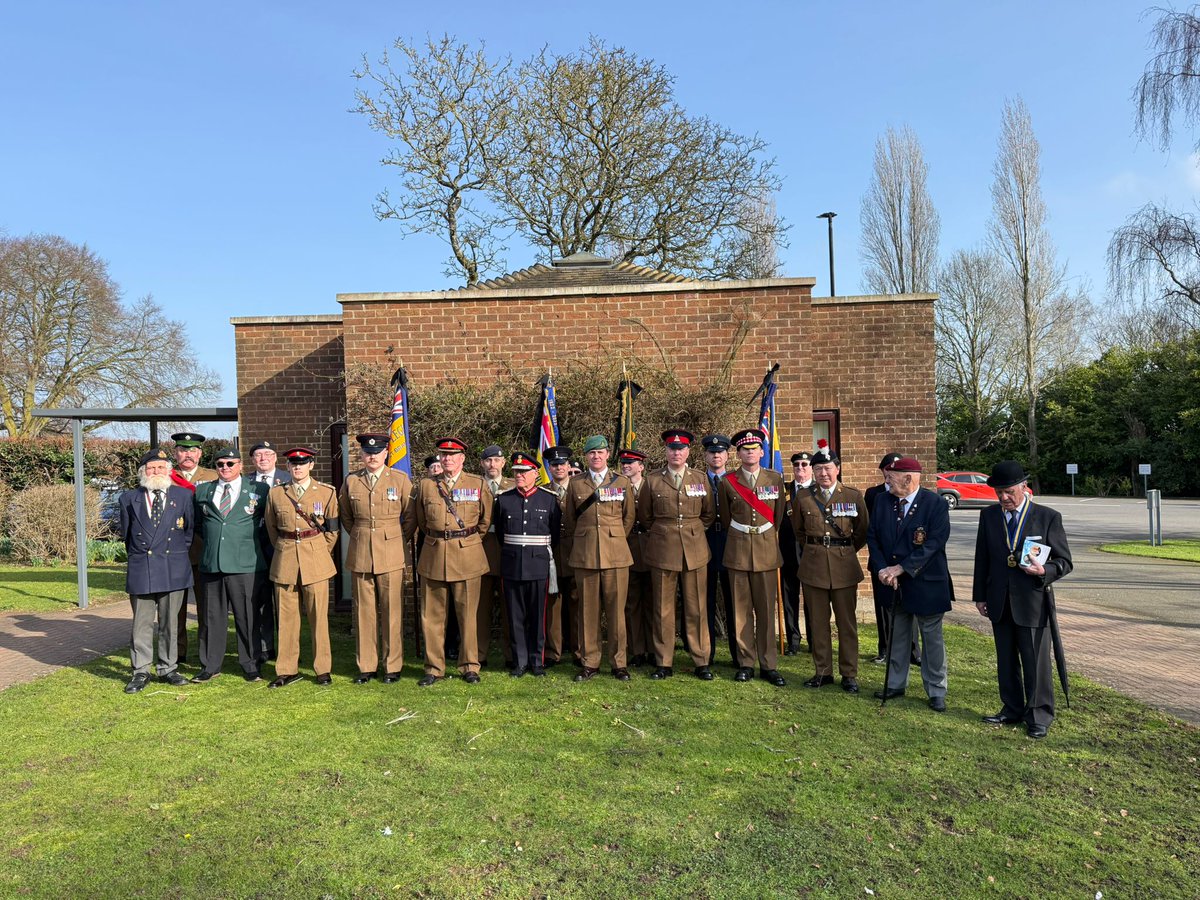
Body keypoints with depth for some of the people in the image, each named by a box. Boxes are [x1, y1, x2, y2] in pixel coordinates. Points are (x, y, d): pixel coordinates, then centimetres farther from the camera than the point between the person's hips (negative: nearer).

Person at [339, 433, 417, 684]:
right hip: (360, 554, 2)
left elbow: (411, 516, 5)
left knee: (392, 611, 1)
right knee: (363, 611, 7)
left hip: (392, 553, -2)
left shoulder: (400, 479, 0)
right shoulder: (351, 481, 6)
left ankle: (392, 666, 12)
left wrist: (399, 541, 7)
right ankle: (366, 666, 18)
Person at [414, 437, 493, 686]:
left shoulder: (478, 484, 2)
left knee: (468, 615, 4)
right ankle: (434, 668, 16)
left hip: (468, 556, -1)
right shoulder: (426, 485, 6)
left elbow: (486, 520, 11)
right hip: (434, 556, 2)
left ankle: (470, 667, 16)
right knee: (432, 616, 5)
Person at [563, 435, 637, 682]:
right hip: (584, 554, 1)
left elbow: (629, 516, 12)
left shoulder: (622, 482, 5)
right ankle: (590, 663, 14)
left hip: (615, 553, -1)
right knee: (588, 609, 4)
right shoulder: (575, 483, 7)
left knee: (616, 609, 1)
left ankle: (619, 663, 12)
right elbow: (569, 520, 15)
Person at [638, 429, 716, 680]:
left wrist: (694, 532, 11)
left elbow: (709, 513, 15)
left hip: (695, 550, 1)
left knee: (696, 609, 4)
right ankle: (664, 663, 13)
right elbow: (644, 516, 12)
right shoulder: (652, 480, 2)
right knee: (663, 609, 4)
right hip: (662, 551, -1)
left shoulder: (701, 479, 6)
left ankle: (701, 662, 14)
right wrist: (660, 533, 11)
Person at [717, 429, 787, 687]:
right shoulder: (727, 481, 0)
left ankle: (768, 665, 11)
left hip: (767, 549, 0)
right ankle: (745, 663, 13)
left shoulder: (775, 479, 3)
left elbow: (778, 514, 14)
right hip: (738, 550, 0)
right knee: (741, 609, 4)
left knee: (767, 609, 3)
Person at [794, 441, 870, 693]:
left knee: (847, 622, 4)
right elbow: (798, 529, 18)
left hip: (844, 566, -1)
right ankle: (822, 672, 19)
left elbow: (862, 531, 9)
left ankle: (849, 674, 15)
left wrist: (845, 550, 11)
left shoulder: (853, 496, 0)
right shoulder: (803, 498, 3)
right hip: (813, 565, 1)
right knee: (817, 622, 7)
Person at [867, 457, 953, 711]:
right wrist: (882, 569, -13)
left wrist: (900, 568, -22)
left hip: (926, 583, -4)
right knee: (896, 635, 15)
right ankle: (896, 684, 29)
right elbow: (872, 537, 1)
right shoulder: (882, 501, 0)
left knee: (932, 637, 7)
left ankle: (936, 692, 19)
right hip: (892, 582, 5)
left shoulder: (936, 504, -13)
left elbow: (934, 543, -20)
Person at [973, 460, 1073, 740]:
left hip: (1032, 602, -4)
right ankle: (1012, 710, 29)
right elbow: (982, 558, 10)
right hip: (999, 602, 4)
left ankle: (1039, 716, 19)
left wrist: (1044, 571, -23)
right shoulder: (988, 516, 5)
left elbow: (1064, 562, -2)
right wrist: (980, 596, 8)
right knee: (1006, 661, 14)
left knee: (1036, 661, 4)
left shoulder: (1048, 517, -5)